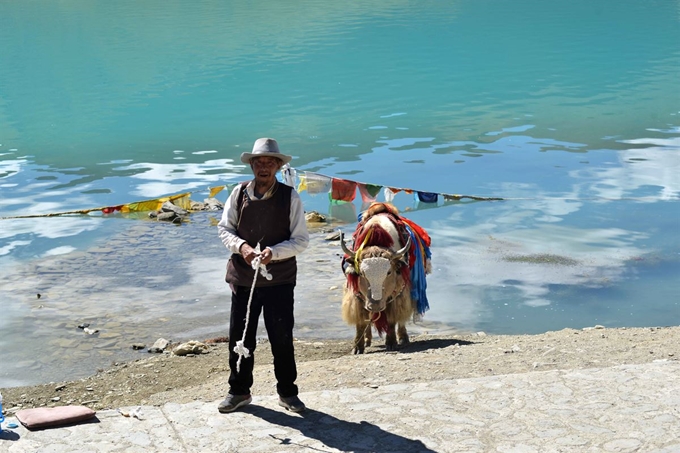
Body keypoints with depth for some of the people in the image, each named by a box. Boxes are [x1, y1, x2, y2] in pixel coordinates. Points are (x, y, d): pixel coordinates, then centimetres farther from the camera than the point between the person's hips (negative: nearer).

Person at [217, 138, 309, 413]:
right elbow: (224, 228, 5)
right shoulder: (239, 193, -1)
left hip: (279, 279, -2)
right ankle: (239, 391, 26)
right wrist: (241, 246, -15)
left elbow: (301, 240, -6)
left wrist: (275, 252, -22)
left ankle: (287, 393, 24)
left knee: (282, 338, 7)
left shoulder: (290, 197, -6)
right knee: (239, 337, 10)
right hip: (243, 277, 2)